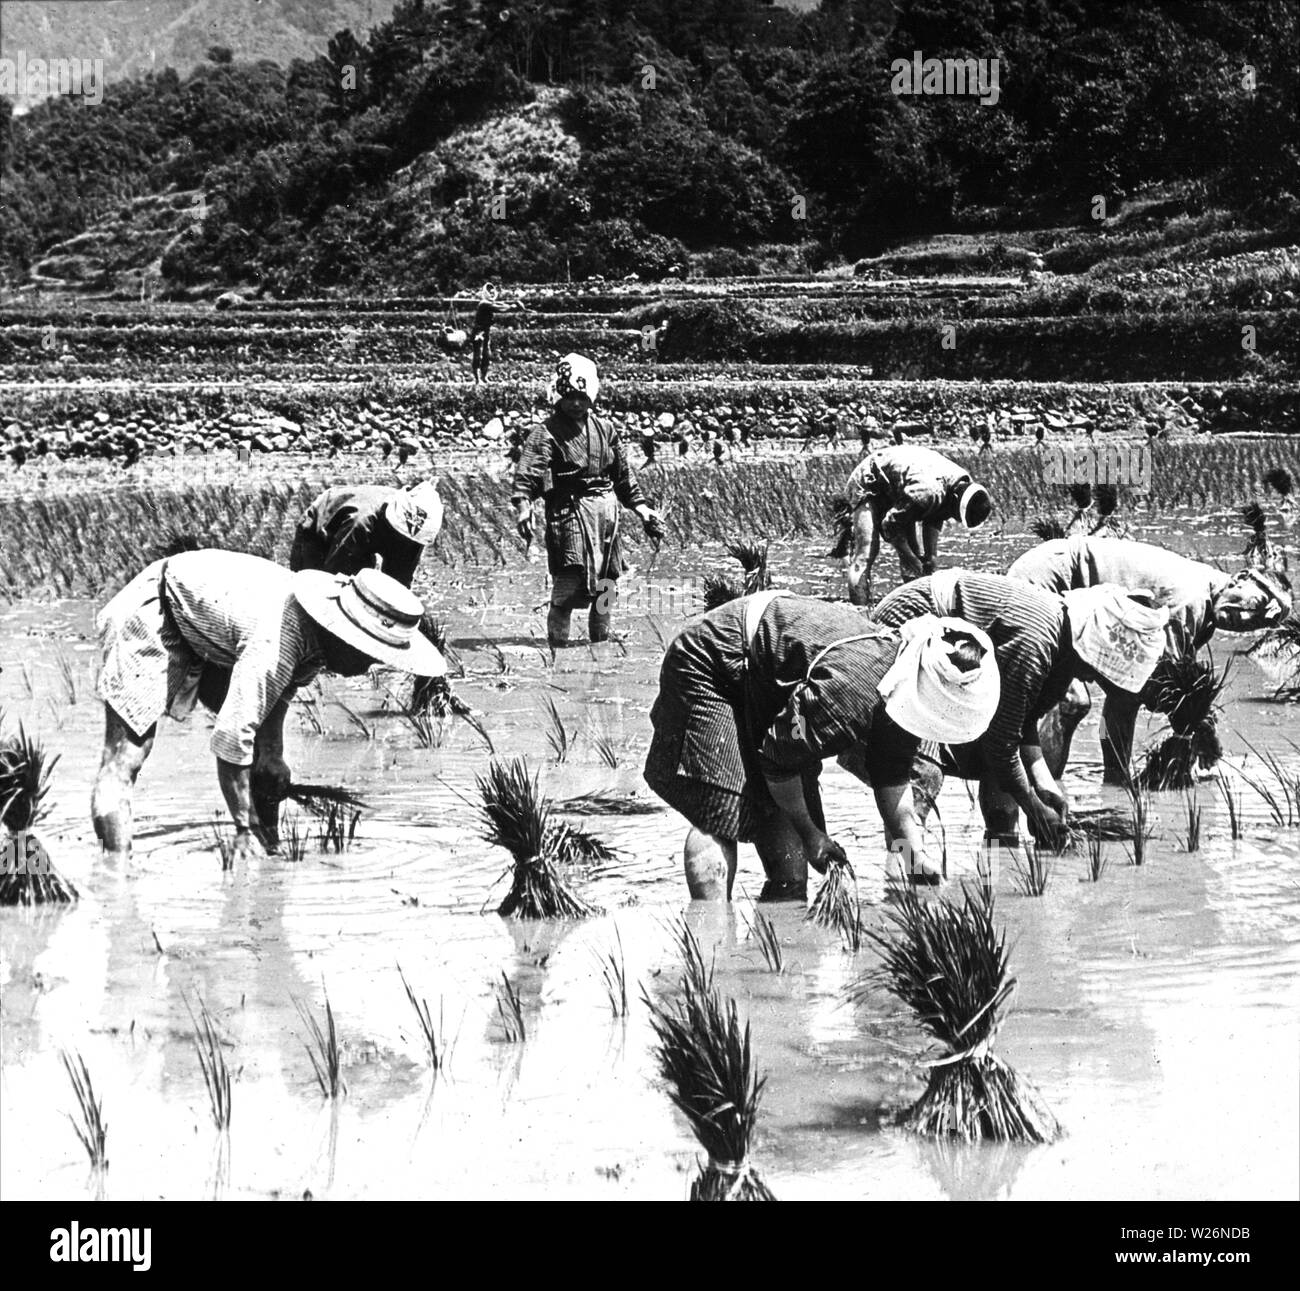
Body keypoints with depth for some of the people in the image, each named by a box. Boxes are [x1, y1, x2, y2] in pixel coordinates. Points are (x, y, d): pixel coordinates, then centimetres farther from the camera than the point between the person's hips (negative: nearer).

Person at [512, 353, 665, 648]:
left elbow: (624, 476, 22)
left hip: (606, 511, 6)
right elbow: (527, 475, -17)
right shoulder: (546, 434, -5)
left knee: (606, 583, 12)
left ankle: (602, 643, 25)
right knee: (568, 583, -12)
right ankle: (557, 646, -8)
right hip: (569, 511, -6)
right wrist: (523, 507, -33)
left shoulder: (604, 430, 13)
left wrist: (642, 509, 18)